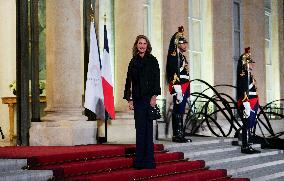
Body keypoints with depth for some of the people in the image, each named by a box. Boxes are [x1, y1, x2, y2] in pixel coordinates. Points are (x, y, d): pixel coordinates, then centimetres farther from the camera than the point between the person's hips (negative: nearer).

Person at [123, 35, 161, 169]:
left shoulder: (152, 60, 2)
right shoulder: (133, 62, 13)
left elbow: (156, 79, -4)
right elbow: (129, 81, 12)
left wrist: (154, 96, -13)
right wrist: (129, 99, 5)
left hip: (148, 97, -4)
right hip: (138, 98, 4)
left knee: (147, 128, -5)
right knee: (140, 128, 4)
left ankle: (148, 161, -1)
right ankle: (140, 160, 9)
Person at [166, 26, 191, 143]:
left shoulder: (182, 57, 21)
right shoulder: (174, 55, -9)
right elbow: (174, 73, -18)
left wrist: (187, 92, 24)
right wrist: (178, 90, -24)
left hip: (184, 88, 10)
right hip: (179, 87, -10)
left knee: (180, 112, 10)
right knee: (178, 111, -9)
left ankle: (179, 135, 14)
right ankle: (177, 135, -8)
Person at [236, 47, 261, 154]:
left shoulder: (250, 75, 20)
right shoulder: (243, 75, -11)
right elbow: (243, 89, -20)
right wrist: (245, 102, -26)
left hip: (253, 103, 10)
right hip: (247, 103, -10)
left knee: (251, 125, 10)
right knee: (247, 124, -9)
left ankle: (248, 145, 14)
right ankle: (245, 147, -7)